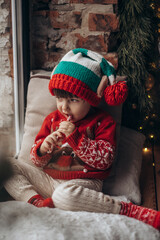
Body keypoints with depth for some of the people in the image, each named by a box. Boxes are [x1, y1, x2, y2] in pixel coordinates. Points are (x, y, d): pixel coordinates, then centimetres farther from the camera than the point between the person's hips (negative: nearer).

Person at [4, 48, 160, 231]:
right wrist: (42, 148, -12)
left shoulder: (102, 122, -1)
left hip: (82, 181, -6)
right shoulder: (52, 119, 12)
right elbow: (37, 161, 14)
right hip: (48, 179, 6)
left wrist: (76, 137, -19)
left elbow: (104, 160, -13)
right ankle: (36, 201, -26)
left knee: (65, 195, -41)